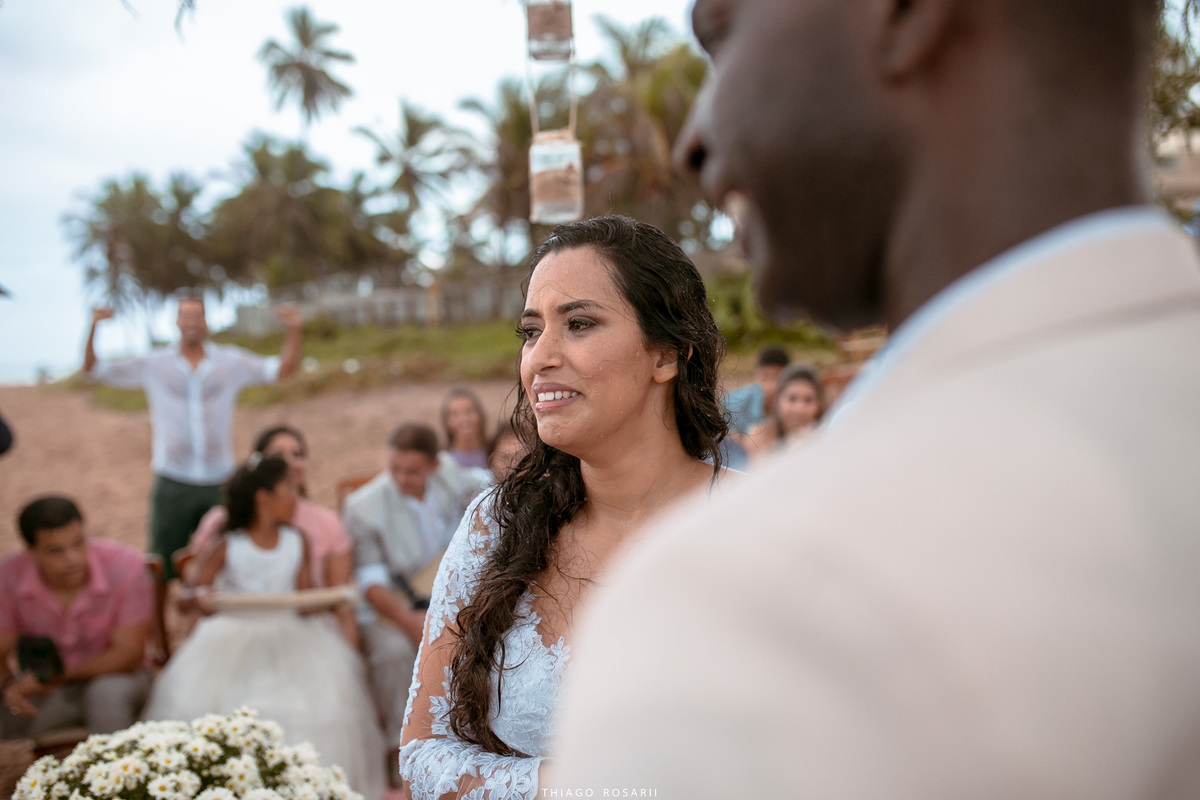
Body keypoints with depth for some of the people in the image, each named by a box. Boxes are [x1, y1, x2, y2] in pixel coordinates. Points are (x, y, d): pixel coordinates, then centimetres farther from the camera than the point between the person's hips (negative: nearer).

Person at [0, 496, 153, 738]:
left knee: (108, 692, -35)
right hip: (43, 689, 2)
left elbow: (128, 654, -18)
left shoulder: (125, 565, -22)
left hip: (113, 676, -2)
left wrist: (59, 677, -27)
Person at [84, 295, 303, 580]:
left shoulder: (232, 361, 6)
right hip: (172, 483, -1)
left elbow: (282, 369, 4)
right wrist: (93, 330, -7)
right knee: (163, 568, 2)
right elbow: (93, 369, 8)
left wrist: (293, 330, -11)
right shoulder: (152, 365, 5)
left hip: (219, 483, 1)